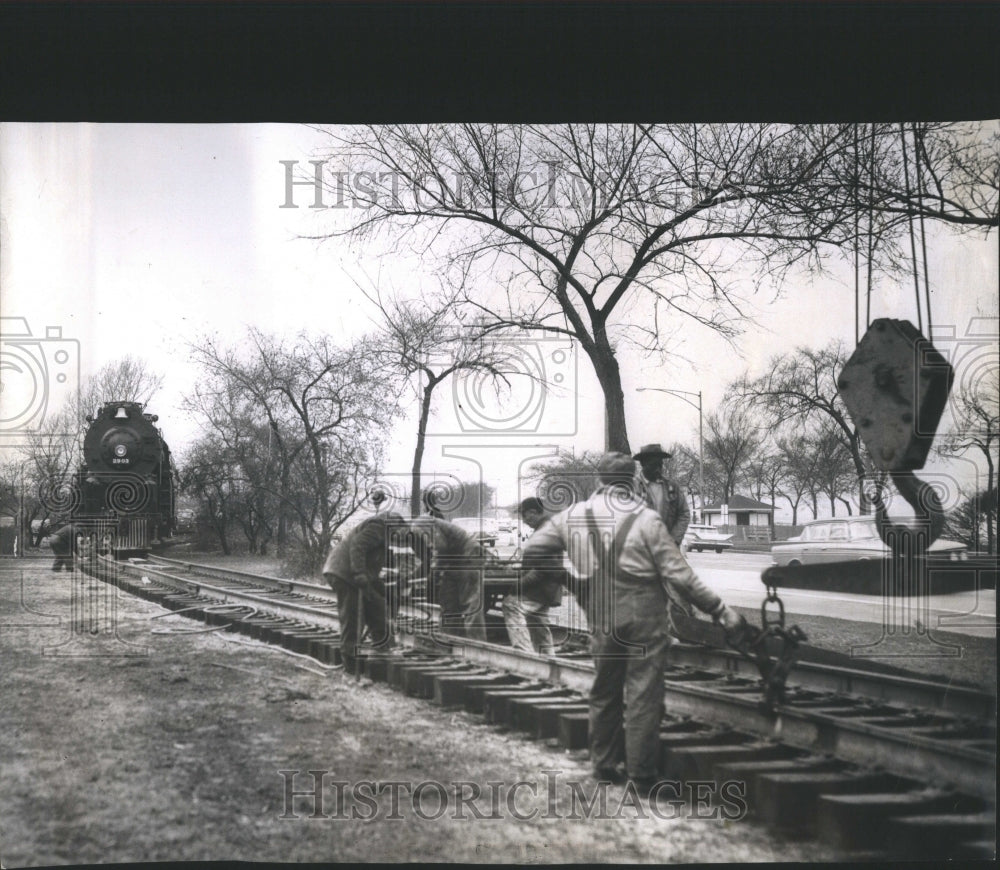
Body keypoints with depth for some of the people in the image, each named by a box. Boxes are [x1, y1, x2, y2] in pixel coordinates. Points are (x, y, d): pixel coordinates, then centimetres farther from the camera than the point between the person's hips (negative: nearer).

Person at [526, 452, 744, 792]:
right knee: (643, 696, 2)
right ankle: (641, 775, 5)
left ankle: (604, 763, 29)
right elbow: (680, 576, -11)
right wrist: (720, 610, -5)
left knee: (605, 691, 18)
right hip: (644, 620, -4)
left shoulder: (573, 516, 2)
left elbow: (535, 546, 12)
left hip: (601, 621, 4)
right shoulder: (646, 520, -10)